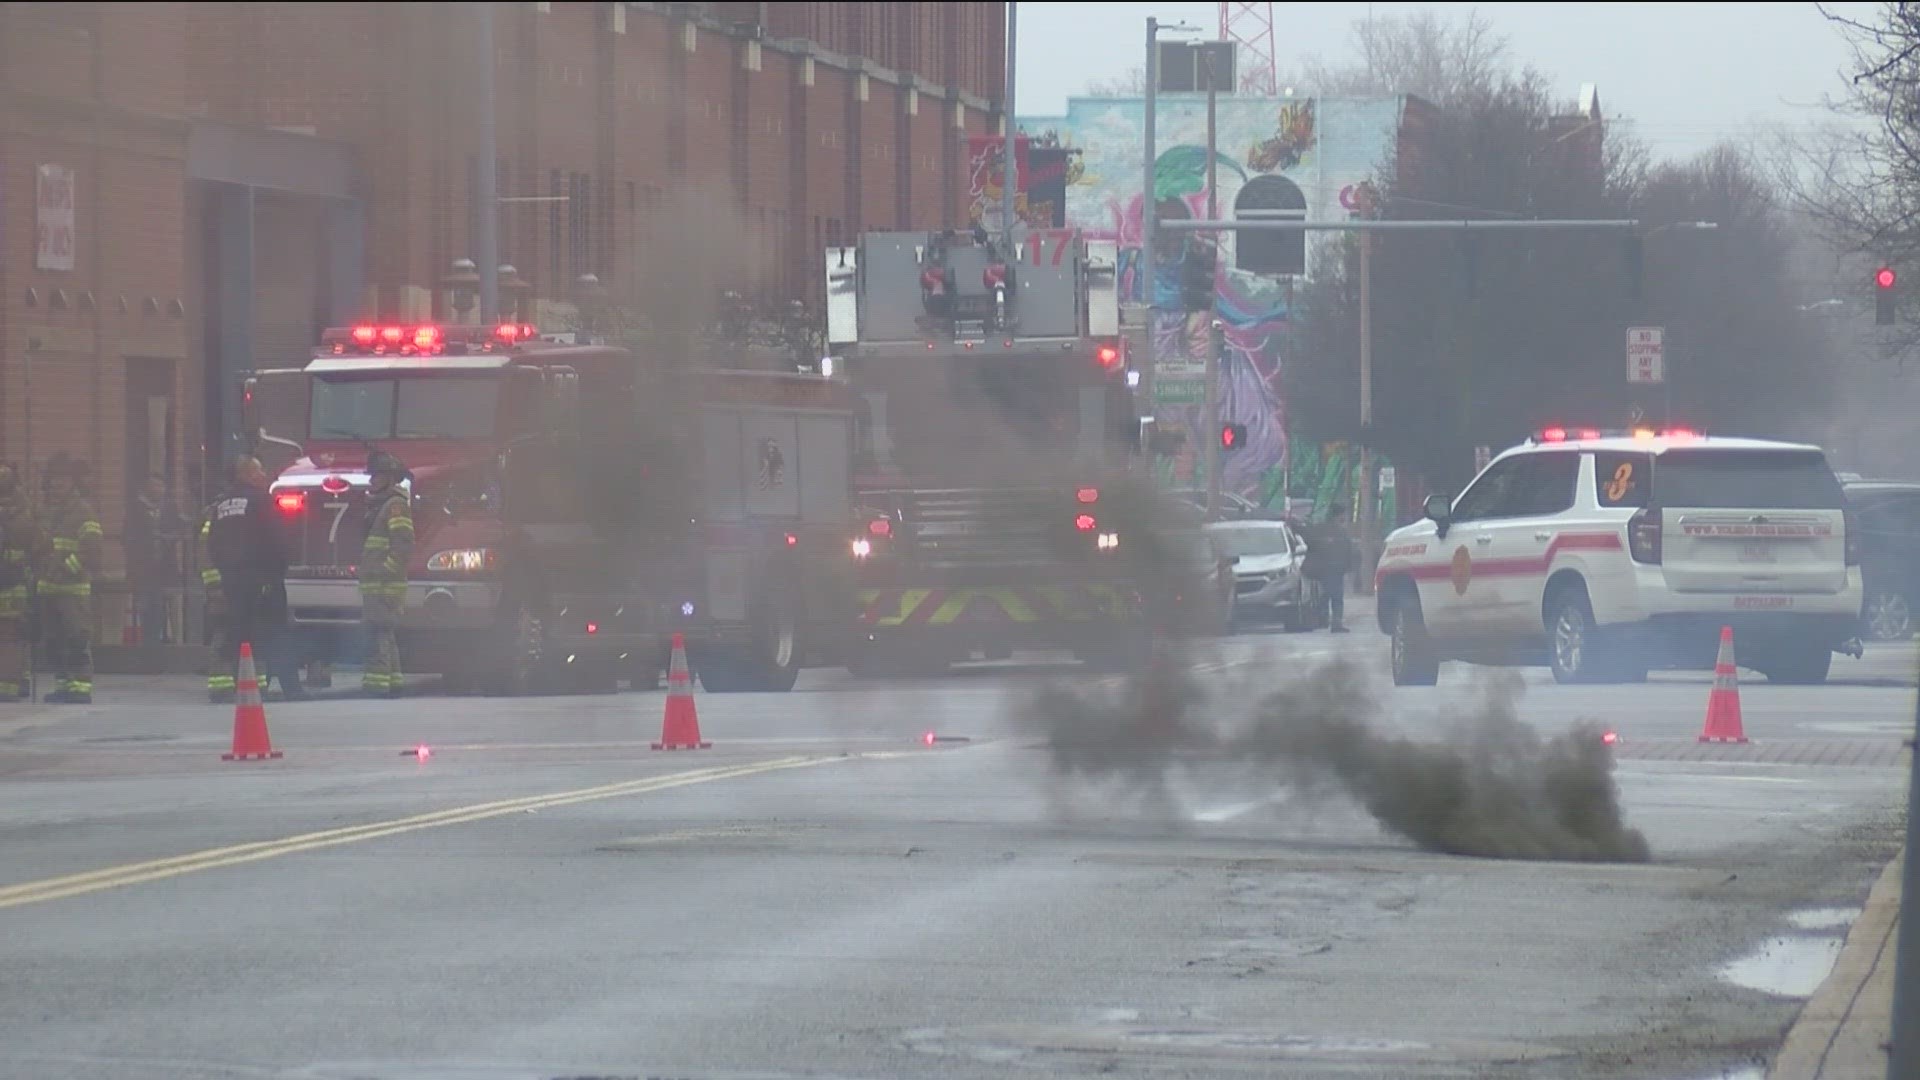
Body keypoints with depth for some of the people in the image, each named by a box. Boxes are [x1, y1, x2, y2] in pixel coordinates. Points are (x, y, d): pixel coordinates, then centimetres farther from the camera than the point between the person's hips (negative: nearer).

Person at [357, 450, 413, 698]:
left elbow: (404, 545, -20)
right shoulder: (379, 505, 20)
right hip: (374, 583, 11)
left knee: (380, 635, -15)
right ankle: (391, 684, 18)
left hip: (385, 584, -11)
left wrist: (385, 570, -20)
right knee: (386, 637, 13)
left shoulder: (395, 506, -11)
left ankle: (376, 683, -20)